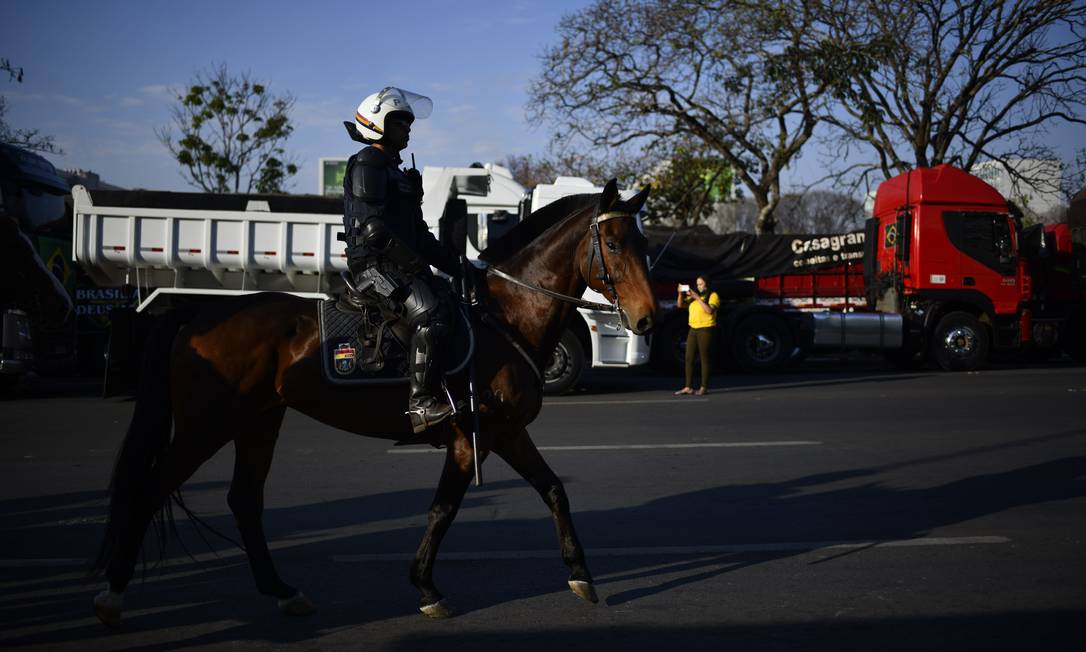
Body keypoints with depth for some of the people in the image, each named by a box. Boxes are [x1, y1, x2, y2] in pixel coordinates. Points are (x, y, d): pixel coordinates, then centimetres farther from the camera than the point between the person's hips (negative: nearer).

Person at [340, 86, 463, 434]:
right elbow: (372, 228, -17)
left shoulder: (394, 170, 27)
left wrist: (453, 263, 15)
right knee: (430, 311, -29)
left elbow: (418, 231, 26)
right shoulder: (366, 166, -5)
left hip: (400, 265, 10)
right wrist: (416, 262, -18)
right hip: (376, 266, -10)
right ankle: (420, 403, -32)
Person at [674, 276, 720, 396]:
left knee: (704, 359, -4)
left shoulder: (713, 296, -2)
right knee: (689, 358, 2)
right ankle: (688, 387, 4)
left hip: (705, 330, -7)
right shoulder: (693, 297, 17)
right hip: (693, 329, 7)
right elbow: (681, 305, 11)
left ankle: (704, 388, 0)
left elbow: (710, 310, -19)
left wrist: (698, 298, -20)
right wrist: (681, 293, -6)